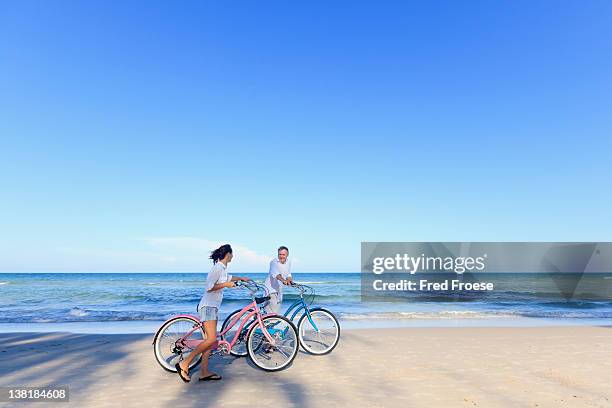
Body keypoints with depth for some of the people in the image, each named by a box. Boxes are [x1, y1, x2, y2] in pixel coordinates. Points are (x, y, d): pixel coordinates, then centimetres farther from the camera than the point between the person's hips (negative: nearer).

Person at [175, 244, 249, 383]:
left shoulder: (223, 268, 14)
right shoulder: (217, 268, -16)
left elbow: (228, 278, 37)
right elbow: (209, 287, -22)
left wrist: (241, 278, 45)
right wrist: (226, 284, -17)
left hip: (213, 306, 10)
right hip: (208, 306, -10)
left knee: (211, 340, 7)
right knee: (211, 339, -16)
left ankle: (204, 373, 12)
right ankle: (184, 364, -9)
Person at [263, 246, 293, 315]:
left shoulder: (288, 262, 4)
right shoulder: (274, 262, -16)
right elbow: (275, 274, -34)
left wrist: (290, 280, -10)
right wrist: (283, 280, -51)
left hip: (279, 291, 7)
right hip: (271, 289, -7)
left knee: (277, 313, 14)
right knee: (272, 314, -14)